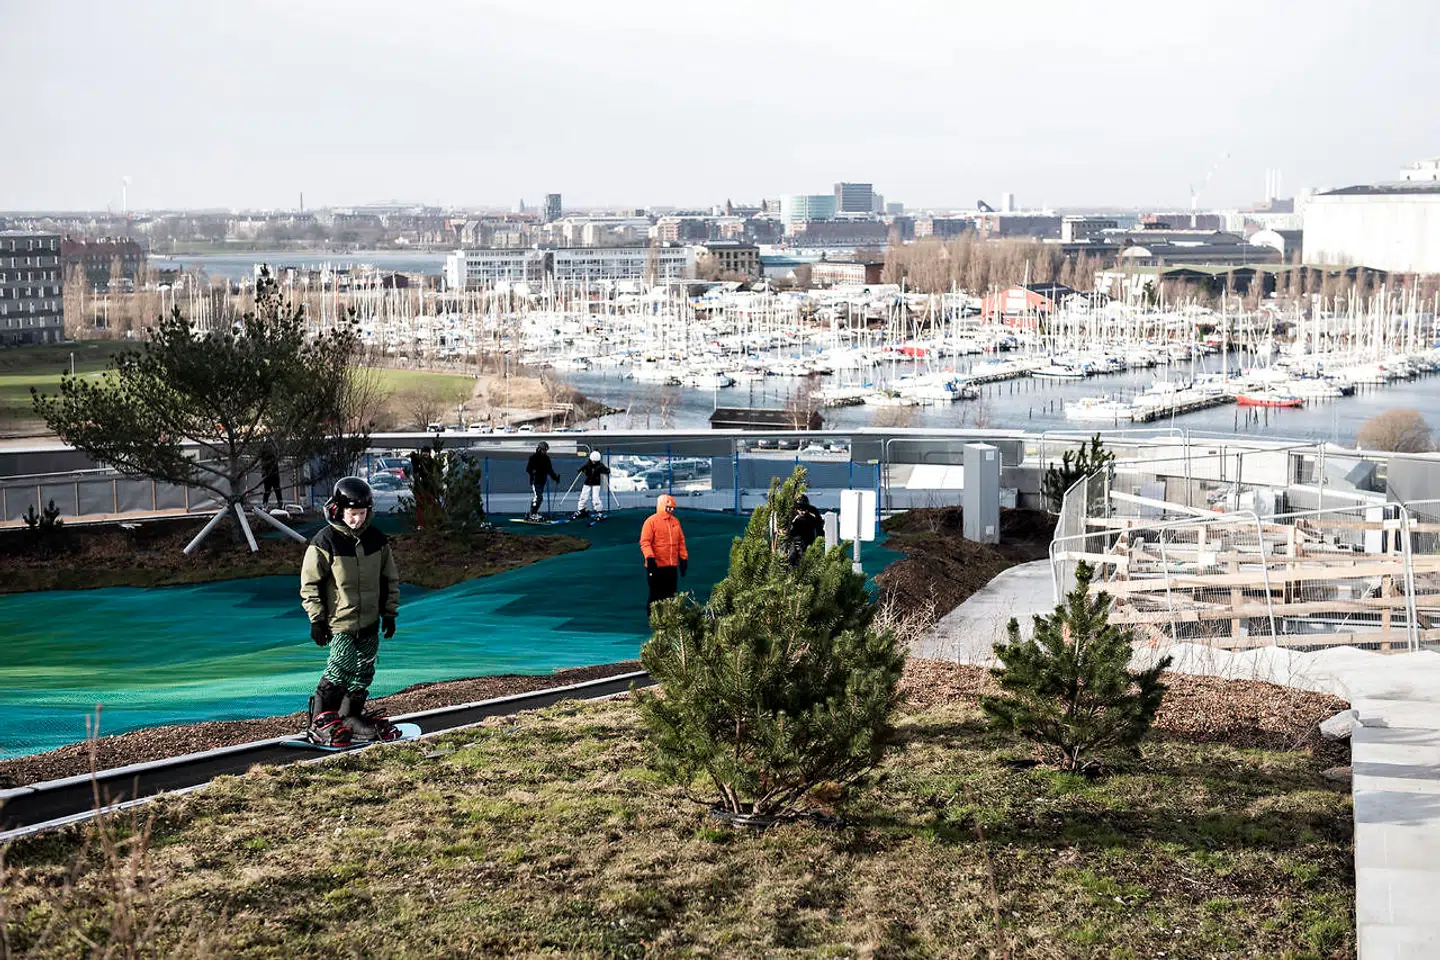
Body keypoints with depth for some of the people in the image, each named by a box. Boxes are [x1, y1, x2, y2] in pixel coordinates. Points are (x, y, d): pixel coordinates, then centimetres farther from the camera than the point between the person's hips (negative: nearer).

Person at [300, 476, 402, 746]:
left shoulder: (377, 540, 5)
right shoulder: (325, 542, -10)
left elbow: (390, 579, 16)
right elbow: (310, 584, -6)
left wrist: (390, 612, 13)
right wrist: (316, 619, -7)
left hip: (370, 621, 6)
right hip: (339, 622, -6)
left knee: (364, 671, 9)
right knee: (341, 668, -14)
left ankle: (352, 716, 23)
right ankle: (321, 720, -7)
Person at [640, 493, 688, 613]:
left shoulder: (675, 521, 13)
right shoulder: (651, 521, -7)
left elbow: (681, 541, 18)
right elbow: (645, 542, -12)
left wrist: (684, 558, 14)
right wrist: (650, 558, -22)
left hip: (672, 566, 6)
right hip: (656, 566, -6)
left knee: (670, 595, 9)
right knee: (656, 595, -1)